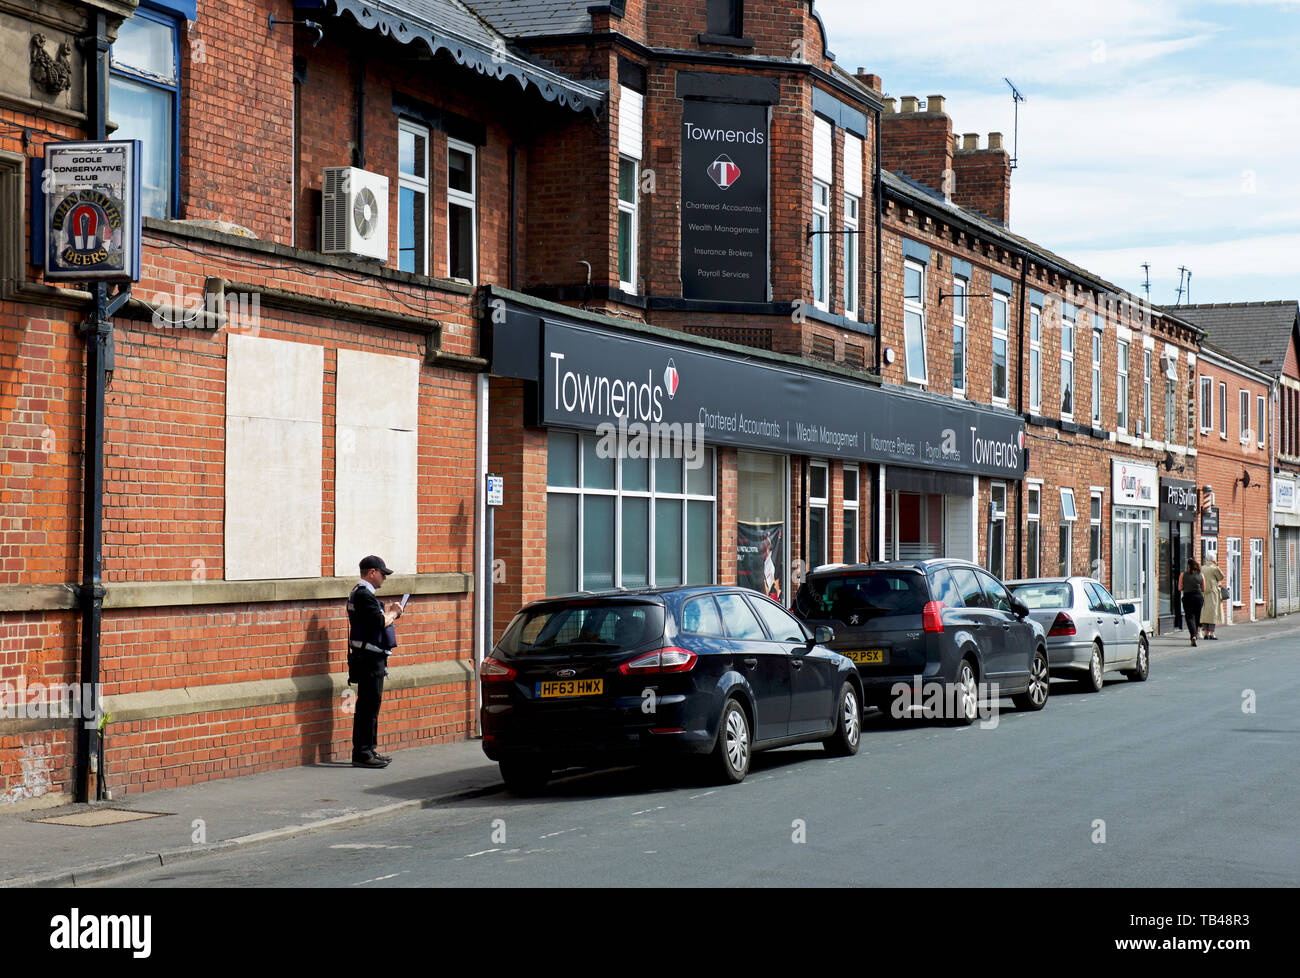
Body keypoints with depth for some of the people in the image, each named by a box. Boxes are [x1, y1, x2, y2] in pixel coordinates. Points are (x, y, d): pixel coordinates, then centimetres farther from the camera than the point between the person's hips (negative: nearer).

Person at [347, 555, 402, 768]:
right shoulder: (364, 595, -16)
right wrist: (392, 614, -6)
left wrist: (389, 613, 8)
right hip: (369, 659, -11)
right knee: (368, 705, -8)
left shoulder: (361, 593, 18)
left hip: (371, 658, 11)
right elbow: (379, 623, -23)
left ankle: (369, 749, 22)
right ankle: (362, 754, -7)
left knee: (370, 705, 15)